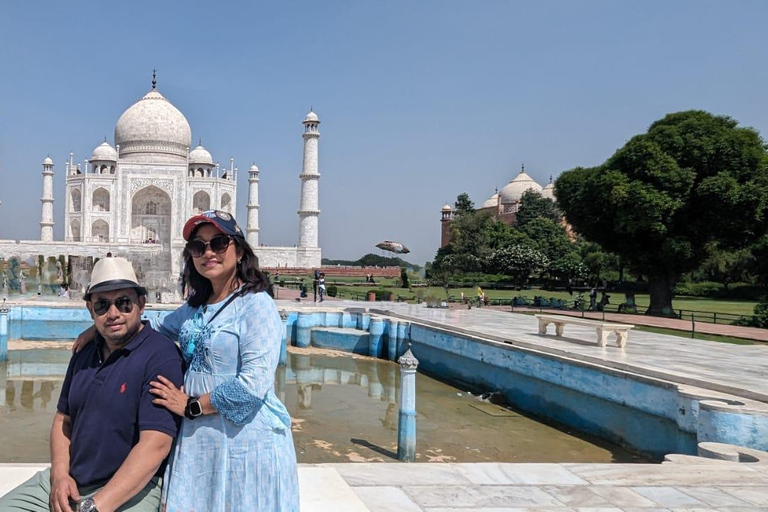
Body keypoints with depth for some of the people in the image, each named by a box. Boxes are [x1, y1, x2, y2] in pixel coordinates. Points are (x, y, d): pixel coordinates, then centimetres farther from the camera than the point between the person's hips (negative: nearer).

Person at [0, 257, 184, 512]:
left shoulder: (161, 357, -14)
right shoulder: (84, 354, 11)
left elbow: (155, 445, -21)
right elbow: (63, 419, 17)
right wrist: (59, 475, -1)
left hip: (132, 489, -7)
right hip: (69, 482, 7)